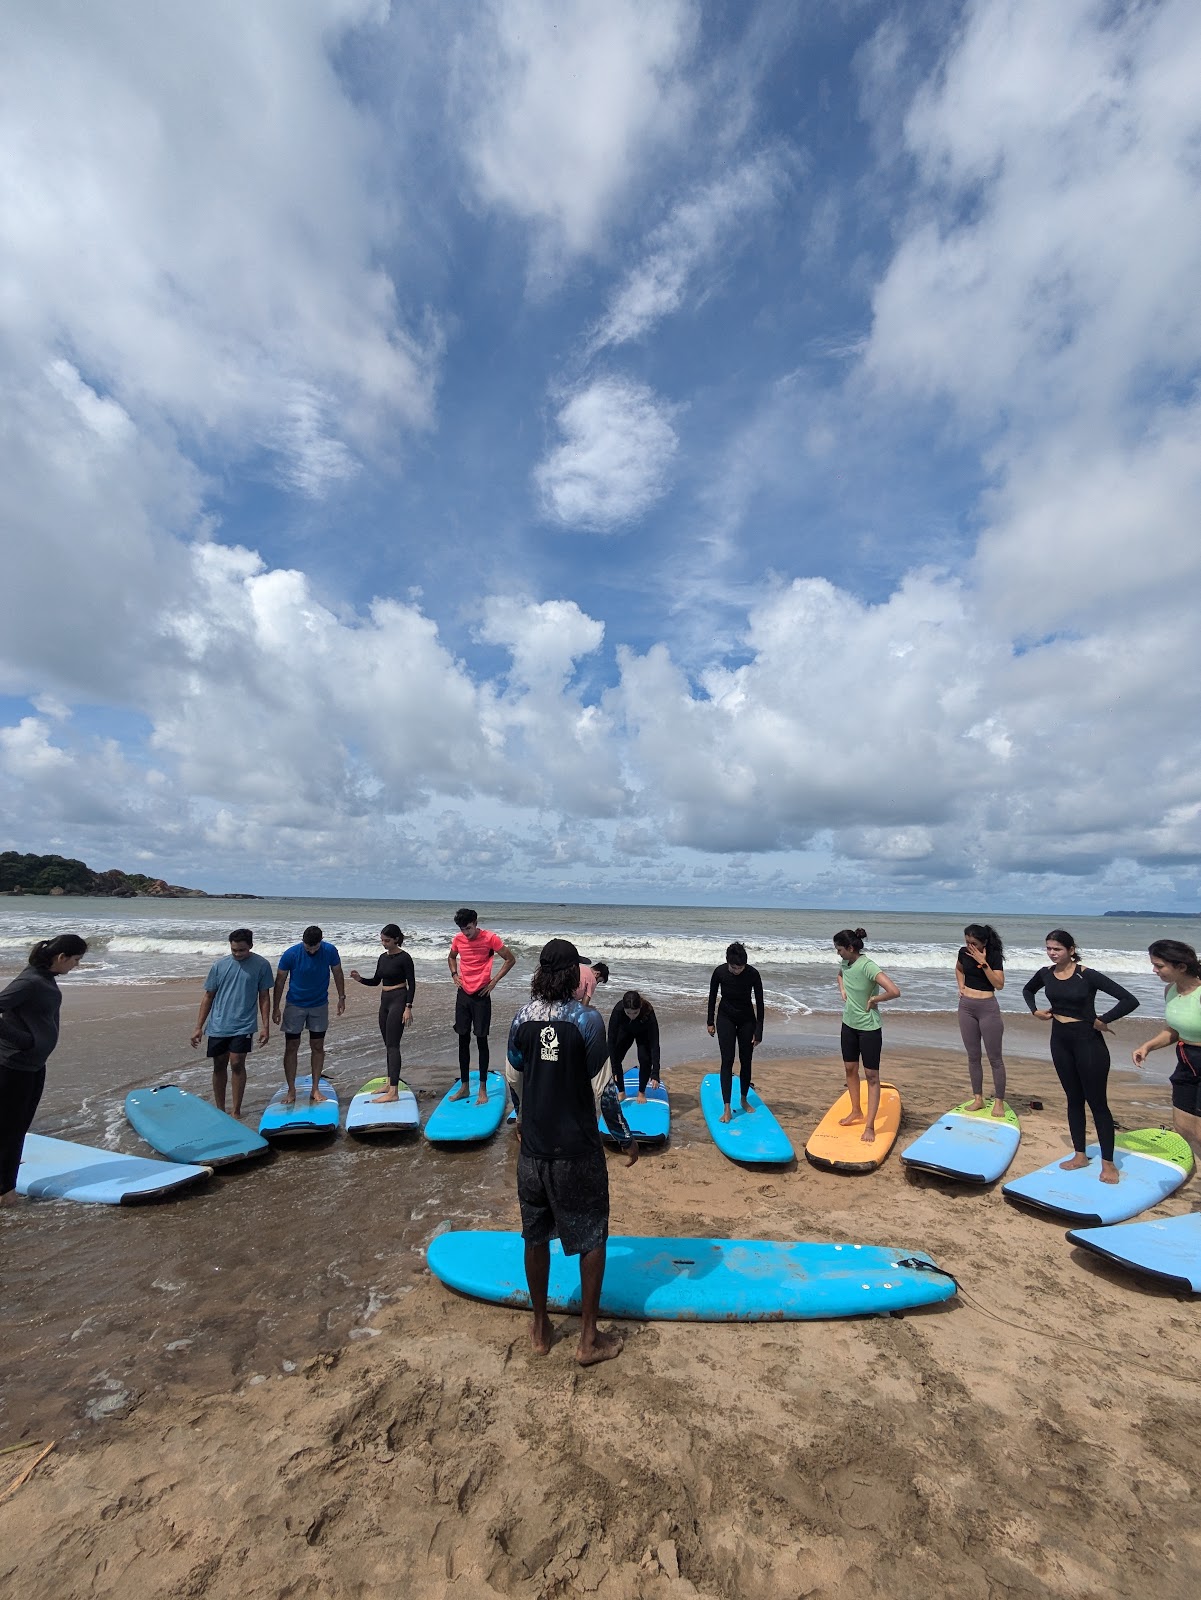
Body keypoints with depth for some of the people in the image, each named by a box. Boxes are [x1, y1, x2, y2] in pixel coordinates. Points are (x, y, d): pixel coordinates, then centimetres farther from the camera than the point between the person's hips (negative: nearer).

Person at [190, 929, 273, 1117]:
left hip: (243, 1025, -3)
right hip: (218, 1025, 3)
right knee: (219, 1066, 11)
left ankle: (236, 1111, 3)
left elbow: (264, 997, 0)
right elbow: (208, 997, 7)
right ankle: (220, 1110, 26)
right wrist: (198, 1027, 6)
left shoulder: (261, 965, -5)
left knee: (237, 1064, -9)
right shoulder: (219, 965, 0)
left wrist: (265, 1026, -4)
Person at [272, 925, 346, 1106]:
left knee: (318, 1047, 6)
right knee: (291, 1047, 3)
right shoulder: (290, 954, -20)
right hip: (294, 1005, -1)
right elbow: (280, 981, -7)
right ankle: (291, 1091, 15)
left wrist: (342, 998, 2)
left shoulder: (330, 951, -16)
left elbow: (337, 974, -1)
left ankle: (315, 1089, 16)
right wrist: (275, 1008, -4)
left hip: (319, 1005, 1)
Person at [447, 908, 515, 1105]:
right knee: (463, 1040, 10)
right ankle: (464, 1086, 22)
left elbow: (511, 959, -5)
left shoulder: (490, 938, -12)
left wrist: (494, 981, -8)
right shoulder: (458, 939, 2)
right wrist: (454, 974, 6)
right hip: (463, 995, 5)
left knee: (481, 1040, 1)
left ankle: (483, 1089, 11)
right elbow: (451, 957, 23)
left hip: (481, 995, -4)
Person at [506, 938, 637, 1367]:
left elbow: (514, 1078, 7)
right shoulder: (587, 1019, -17)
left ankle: (541, 1329, 36)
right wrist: (626, 1138, 0)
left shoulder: (522, 1018, -5)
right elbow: (603, 1088, -14)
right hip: (577, 1151, -4)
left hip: (533, 1149, 4)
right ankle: (589, 1339, 25)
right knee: (591, 1240, 15)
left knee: (536, 1237, 20)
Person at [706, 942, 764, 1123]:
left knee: (746, 1061, 8)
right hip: (725, 1018, 0)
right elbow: (712, 997, -4)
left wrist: (758, 1031, -11)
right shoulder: (719, 972, -20)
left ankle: (744, 1100, 28)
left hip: (747, 1019, 1)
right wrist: (710, 1022, 2)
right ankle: (727, 1108, -6)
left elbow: (759, 1003, -13)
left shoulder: (753, 974, -22)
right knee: (727, 1061, -7)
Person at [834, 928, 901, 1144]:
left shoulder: (868, 966, -26)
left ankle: (870, 1125, 8)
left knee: (871, 1075, 2)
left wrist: (873, 999, -20)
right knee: (850, 1068, 17)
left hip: (869, 1027, -8)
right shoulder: (845, 962, -2)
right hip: (849, 1023, 8)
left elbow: (894, 992, -34)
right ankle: (856, 1111, 35)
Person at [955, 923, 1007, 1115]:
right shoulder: (964, 952, 0)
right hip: (966, 1007, 5)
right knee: (973, 1056, 11)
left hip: (987, 1007, -4)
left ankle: (999, 1102, 12)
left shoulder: (994, 956, -12)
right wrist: (961, 986, 7)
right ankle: (978, 1098, 21)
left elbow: (999, 985, -19)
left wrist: (983, 963, -24)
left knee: (995, 1057, 2)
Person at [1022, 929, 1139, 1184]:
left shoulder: (1088, 976, -17)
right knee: (1074, 1099, 15)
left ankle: (1108, 1163, 14)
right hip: (1060, 1041, 5)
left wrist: (1103, 1020, -17)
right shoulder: (1045, 974, -1)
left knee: (1096, 1102, 3)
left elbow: (1129, 1000, -21)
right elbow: (1027, 991, 20)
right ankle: (1080, 1155, 25)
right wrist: (1035, 1011, 5)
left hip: (1087, 1041, -5)